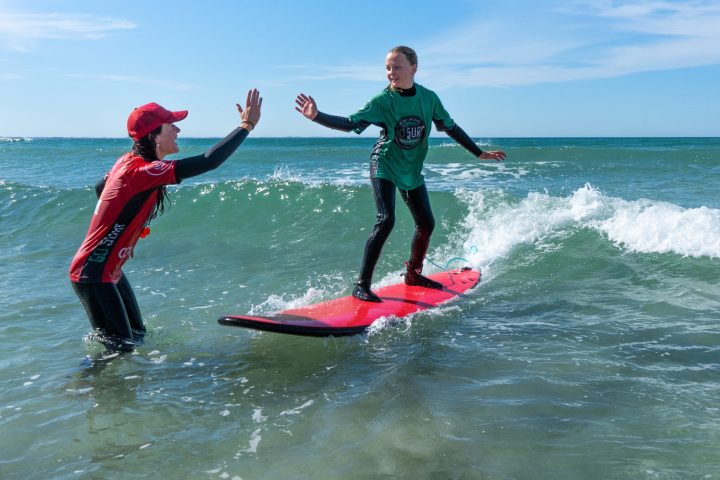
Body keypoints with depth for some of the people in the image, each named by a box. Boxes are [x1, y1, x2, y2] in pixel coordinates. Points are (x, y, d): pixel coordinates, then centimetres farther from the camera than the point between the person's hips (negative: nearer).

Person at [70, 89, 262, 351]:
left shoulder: (128, 161, 3)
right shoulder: (143, 171, -26)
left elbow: (100, 187, 22)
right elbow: (209, 162, -32)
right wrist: (246, 126, -25)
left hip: (109, 269, 10)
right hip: (93, 275, -10)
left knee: (136, 335, 16)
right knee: (120, 348, -5)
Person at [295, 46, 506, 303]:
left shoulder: (429, 98, -5)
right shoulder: (382, 100, -15)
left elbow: (451, 128, 7)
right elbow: (350, 123, -23)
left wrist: (479, 153, 12)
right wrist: (317, 116, -39)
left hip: (412, 170, 5)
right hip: (384, 165, -5)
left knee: (426, 224, 10)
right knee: (386, 220, -23)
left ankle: (413, 274, 33)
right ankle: (362, 284, -20)